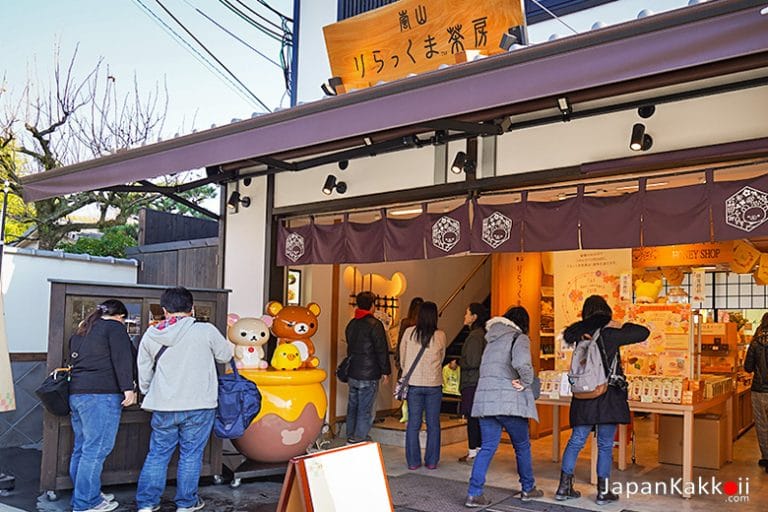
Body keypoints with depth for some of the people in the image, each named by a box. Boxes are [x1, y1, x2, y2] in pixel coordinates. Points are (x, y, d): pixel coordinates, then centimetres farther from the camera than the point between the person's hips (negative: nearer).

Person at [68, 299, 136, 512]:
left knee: (82, 448, 14)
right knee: (96, 450, -5)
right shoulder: (115, 327, -3)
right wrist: (128, 388, -18)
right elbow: (122, 360, -14)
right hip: (101, 393, -9)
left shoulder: (80, 331, 23)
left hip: (76, 392, 9)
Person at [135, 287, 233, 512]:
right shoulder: (206, 331, -9)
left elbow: (143, 374, 12)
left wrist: (149, 393, 28)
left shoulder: (150, 336, 3)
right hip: (199, 405, -3)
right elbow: (225, 355, 7)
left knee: (157, 454, 15)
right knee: (191, 454, 9)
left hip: (163, 406, 3)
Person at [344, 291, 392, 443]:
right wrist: (385, 371, -5)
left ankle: (351, 437, 24)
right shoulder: (374, 325, -14)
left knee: (352, 407, 16)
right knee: (366, 410, -1)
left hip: (353, 373, 8)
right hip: (368, 375, -8)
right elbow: (382, 350, -13)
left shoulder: (351, 324, 10)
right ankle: (359, 440, 1)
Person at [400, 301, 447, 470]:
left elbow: (402, 357, 5)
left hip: (413, 383, 0)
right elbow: (442, 358, 9)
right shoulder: (440, 336, -6)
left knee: (413, 424, 7)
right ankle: (432, 461, 15)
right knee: (433, 425, 10)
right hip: (434, 384, 0)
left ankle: (413, 461, 11)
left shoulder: (409, 332, -6)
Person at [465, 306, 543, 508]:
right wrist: (526, 382, -10)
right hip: (509, 401, -6)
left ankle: (474, 494, 0)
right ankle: (528, 489, 28)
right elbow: (522, 363, -25)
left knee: (487, 448, 6)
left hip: (485, 400, 6)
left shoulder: (492, 340, 19)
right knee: (522, 446, 14)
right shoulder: (519, 338, -5)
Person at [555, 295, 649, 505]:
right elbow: (643, 333, -4)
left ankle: (564, 487, 14)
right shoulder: (609, 334, -10)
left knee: (576, 441, 11)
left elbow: (567, 335, 27)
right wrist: (623, 326, 8)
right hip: (608, 397, -4)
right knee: (605, 445, 5)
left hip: (583, 397, 4)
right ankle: (603, 492, 13)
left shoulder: (581, 335, 3)